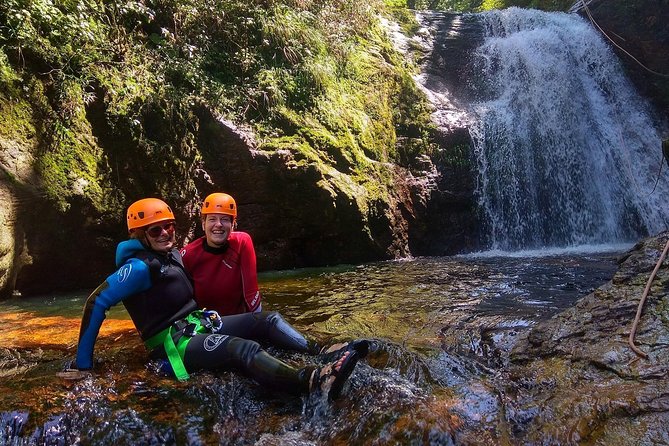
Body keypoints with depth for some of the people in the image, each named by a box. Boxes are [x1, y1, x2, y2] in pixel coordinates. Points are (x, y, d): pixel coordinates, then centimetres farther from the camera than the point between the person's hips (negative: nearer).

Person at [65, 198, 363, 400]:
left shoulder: (172, 256, 12)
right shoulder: (139, 266, -15)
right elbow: (96, 304, -16)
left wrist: (203, 315, 21)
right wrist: (83, 364, -14)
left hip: (196, 325, 9)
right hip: (172, 343, -9)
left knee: (265, 322, -4)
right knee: (243, 348, -33)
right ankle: (316, 382, -53)